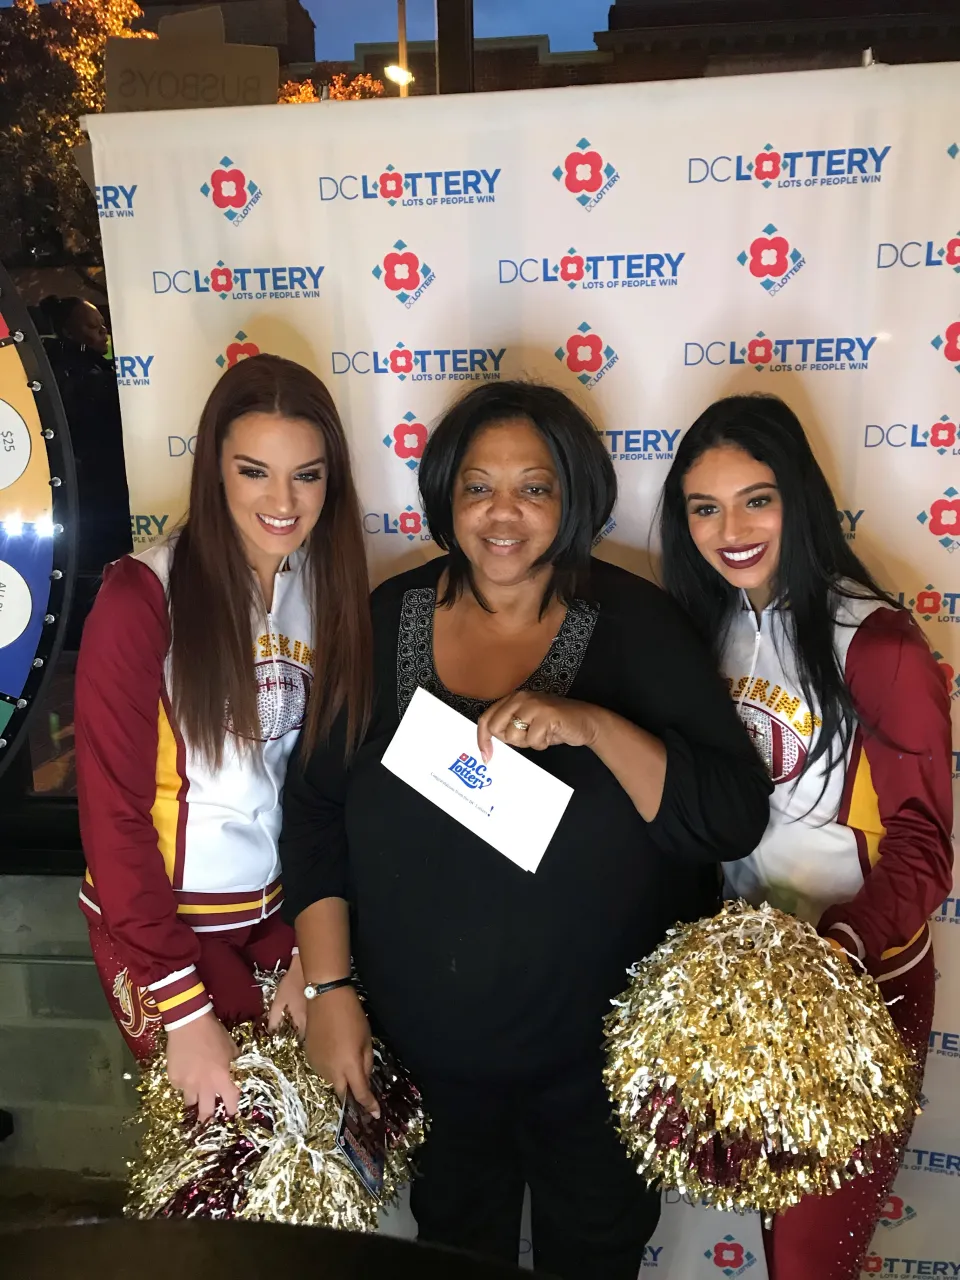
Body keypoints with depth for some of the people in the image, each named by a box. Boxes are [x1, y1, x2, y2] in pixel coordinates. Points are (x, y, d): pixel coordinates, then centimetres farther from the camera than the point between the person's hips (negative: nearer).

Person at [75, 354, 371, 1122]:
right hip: (162, 922, -4)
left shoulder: (331, 590, -3)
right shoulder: (144, 597, -17)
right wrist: (184, 1009, -14)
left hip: (279, 914, 4)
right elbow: (112, 811, -15)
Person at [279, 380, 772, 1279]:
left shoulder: (633, 624, -13)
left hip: (601, 1046, -1)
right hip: (428, 1046, 2)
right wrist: (329, 986, -8)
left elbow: (734, 821, -19)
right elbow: (316, 810, -3)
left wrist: (594, 724, -33)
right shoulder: (387, 620, -7)